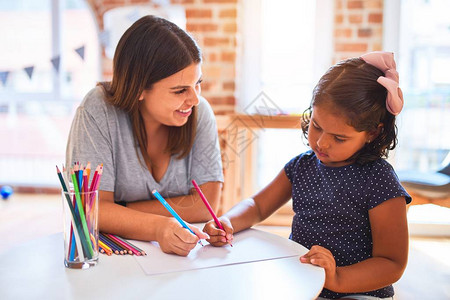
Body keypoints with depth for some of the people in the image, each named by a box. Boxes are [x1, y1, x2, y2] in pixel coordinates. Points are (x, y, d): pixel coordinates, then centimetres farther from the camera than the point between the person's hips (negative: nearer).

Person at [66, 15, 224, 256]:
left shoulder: (200, 112, -8)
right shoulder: (97, 112, -14)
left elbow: (207, 204, -12)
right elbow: (93, 208, -17)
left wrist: (118, 215, -15)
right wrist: (159, 228, -34)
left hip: (179, 255, 2)